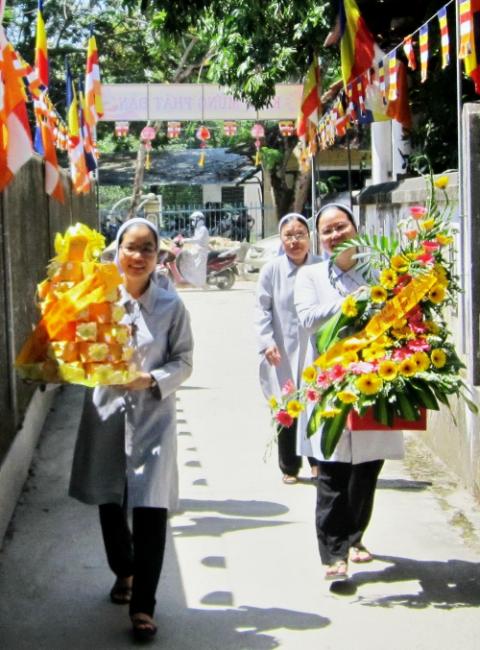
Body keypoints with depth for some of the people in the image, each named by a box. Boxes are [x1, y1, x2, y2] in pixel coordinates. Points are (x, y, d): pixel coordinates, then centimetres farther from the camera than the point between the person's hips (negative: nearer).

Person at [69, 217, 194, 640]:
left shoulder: (171, 306, -1)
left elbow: (184, 362, 0)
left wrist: (152, 379, -16)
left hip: (153, 415, -2)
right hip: (106, 412, 2)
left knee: (151, 509, -8)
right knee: (109, 502, 13)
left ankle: (143, 605, 4)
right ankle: (124, 572, 42)